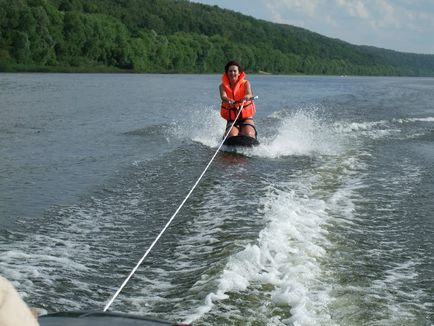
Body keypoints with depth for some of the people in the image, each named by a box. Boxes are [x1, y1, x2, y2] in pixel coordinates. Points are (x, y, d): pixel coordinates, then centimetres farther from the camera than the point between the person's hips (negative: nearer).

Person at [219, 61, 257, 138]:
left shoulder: (245, 83, 2)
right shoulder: (223, 86, 4)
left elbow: (249, 94, -19)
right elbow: (223, 96, -18)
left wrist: (245, 98, -44)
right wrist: (229, 100, -43)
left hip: (246, 118, -1)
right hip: (232, 120, 1)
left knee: (248, 135, -27)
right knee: (232, 135, -26)